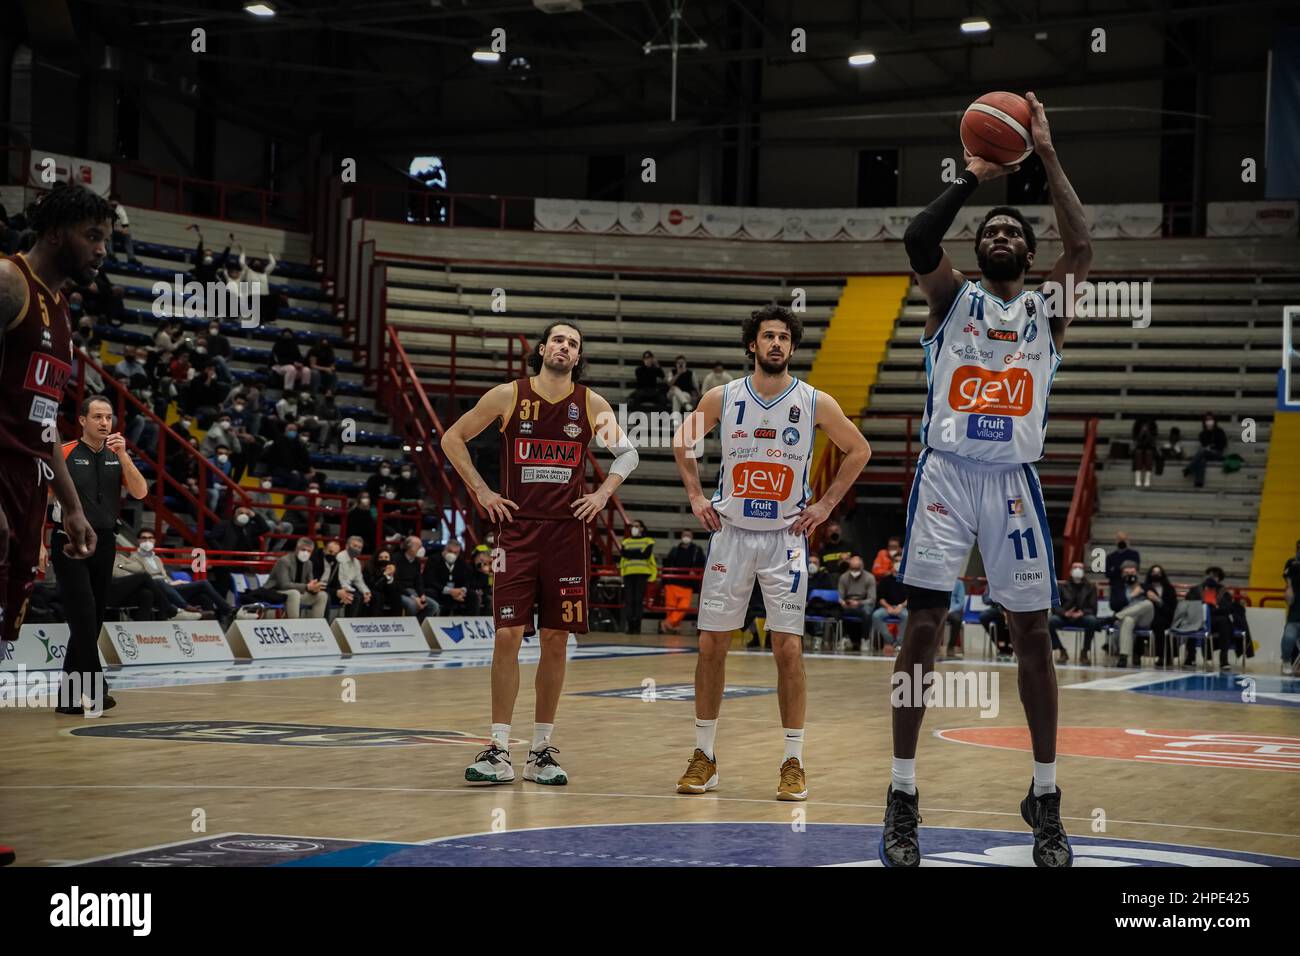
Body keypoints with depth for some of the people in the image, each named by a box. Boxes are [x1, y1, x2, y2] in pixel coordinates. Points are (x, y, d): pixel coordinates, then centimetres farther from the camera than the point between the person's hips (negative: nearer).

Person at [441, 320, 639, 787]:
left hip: (567, 532, 2)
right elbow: (452, 438, 9)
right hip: (516, 529, -2)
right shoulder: (508, 396, 0)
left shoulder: (592, 404, 4)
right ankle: (499, 751, -2)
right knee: (507, 635, -8)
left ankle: (542, 750, 13)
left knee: (555, 640, 4)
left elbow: (628, 453, 19)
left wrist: (603, 494, 5)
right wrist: (481, 491, 1)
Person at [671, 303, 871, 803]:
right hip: (731, 534, 2)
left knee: (788, 648, -5)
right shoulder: (722, 398, -2)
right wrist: (695, 495, 6)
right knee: (711, 645, 3)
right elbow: (683, 442, 14)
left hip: (786, 539, -2)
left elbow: (859, 450, 6)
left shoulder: (815, 402, -6)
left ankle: (793, 762, 5)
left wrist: (826, 504, 1)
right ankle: (703, 756, 15)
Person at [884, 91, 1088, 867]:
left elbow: (1083, 247, -6)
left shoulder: (1048, 307, 11)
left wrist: (1048, 156, -4)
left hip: (1015, 481, 1)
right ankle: (904, 796, 2)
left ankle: (1046, 797, 14)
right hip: (947, 473, -1)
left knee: (1033, 633, 3)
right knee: (924, 626, -5)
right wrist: (974, 177, -6)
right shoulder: (952, 297, 9)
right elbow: (917, 239, -11)